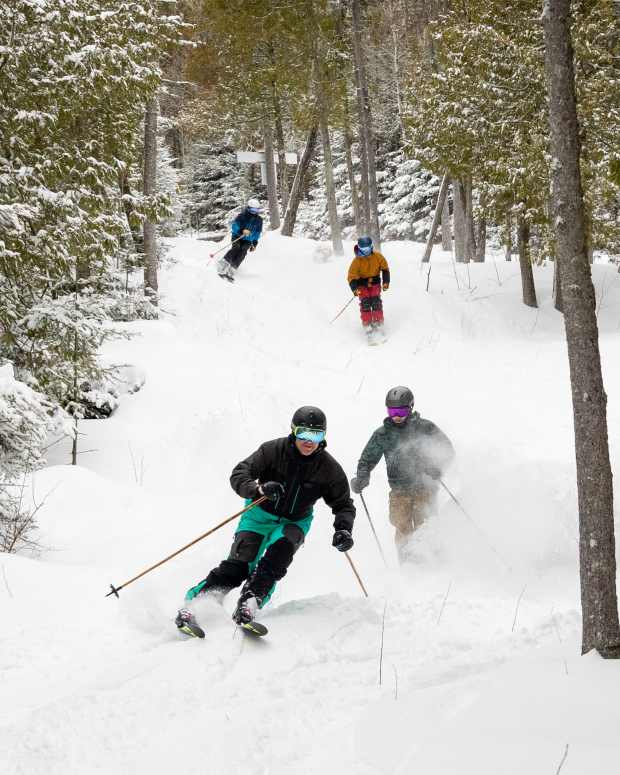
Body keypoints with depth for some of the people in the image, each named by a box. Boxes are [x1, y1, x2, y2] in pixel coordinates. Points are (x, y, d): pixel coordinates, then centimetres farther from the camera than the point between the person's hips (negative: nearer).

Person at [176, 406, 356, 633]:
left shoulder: (329, 469, -14)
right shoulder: (273, 450, -20)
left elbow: (344, 505, -5)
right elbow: (238, 475, -23)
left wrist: (343, 530, -25)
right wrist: (259, 489, -44)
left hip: (294, 522, 2)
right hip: (261, 514, -2)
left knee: (280, 552, -29)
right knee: (239, 564, -17)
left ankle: (247, 606, -33)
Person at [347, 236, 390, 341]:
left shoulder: (378, 257, -10)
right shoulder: (357, 261, -16)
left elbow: (385, 268, 4)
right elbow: (352, 276, -19)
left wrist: (386, 282, -4)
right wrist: (354, 288, -34)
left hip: (375, 282, 1)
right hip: (362, 284, -1)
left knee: (376, 302, -14)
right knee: (365, 304, -14)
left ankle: (378, 324, -10)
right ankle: (367, 327, -14)